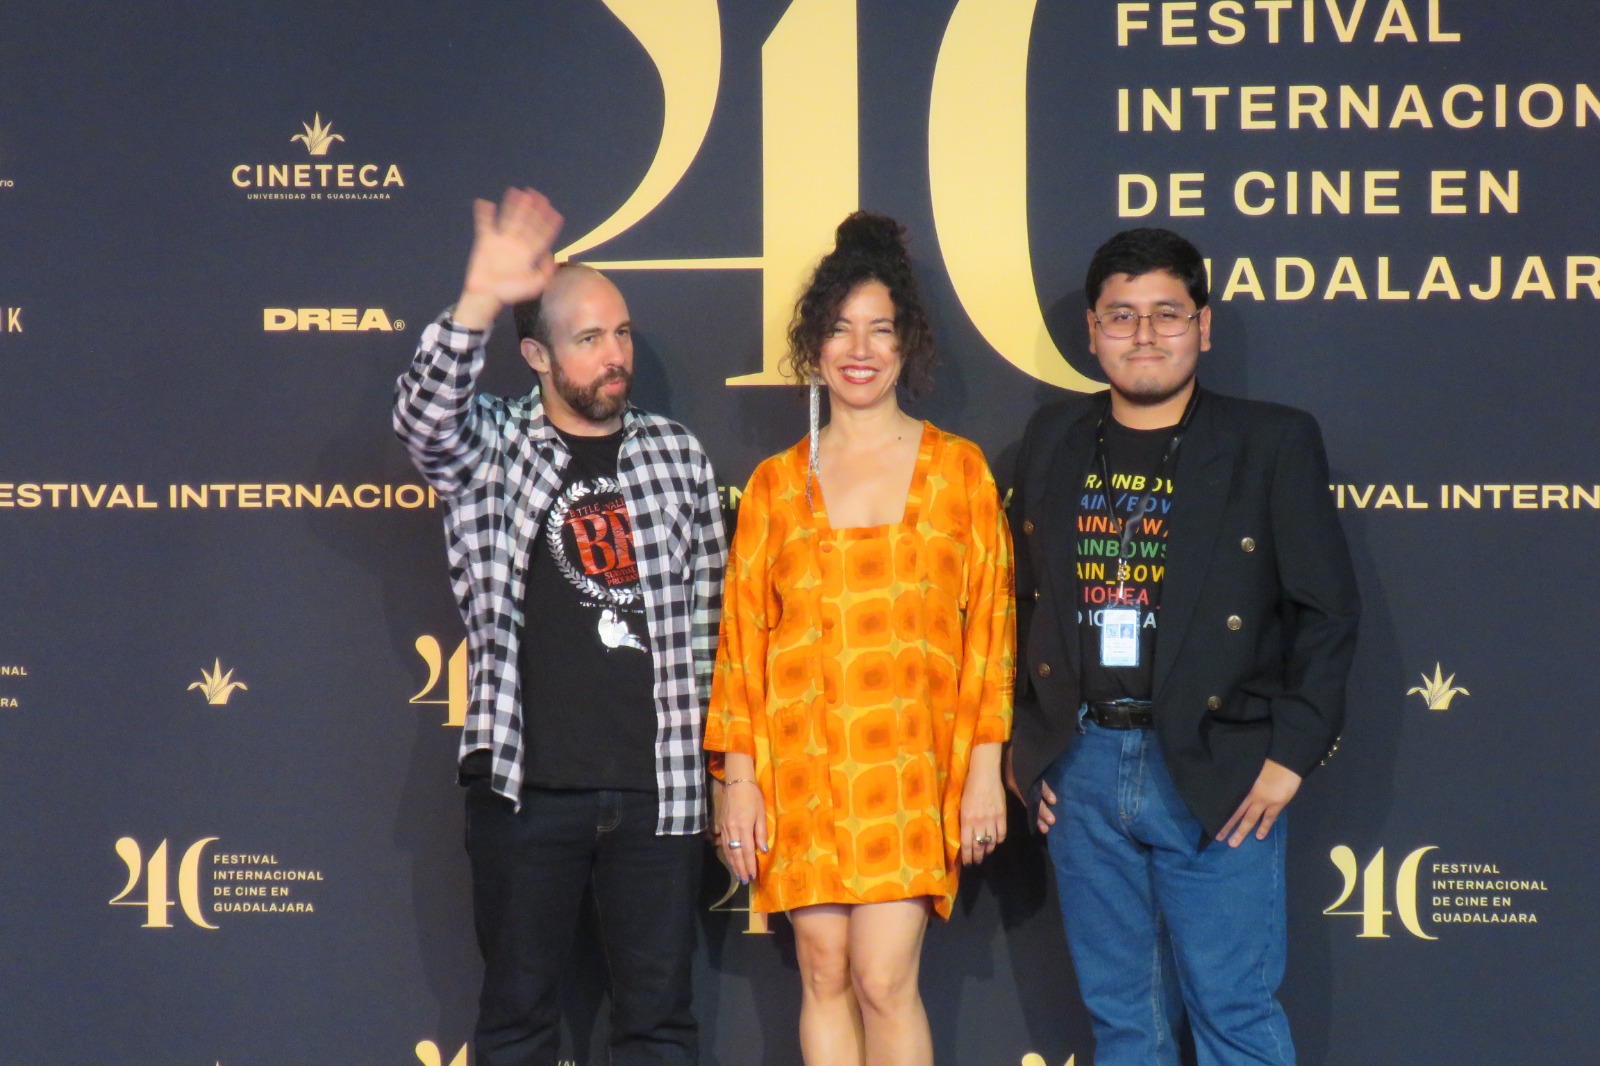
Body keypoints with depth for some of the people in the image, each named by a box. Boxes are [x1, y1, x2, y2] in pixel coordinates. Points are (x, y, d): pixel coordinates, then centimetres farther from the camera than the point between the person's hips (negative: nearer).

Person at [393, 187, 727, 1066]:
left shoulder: (677, 453, 10)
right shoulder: (490, 449, 3)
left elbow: (708, 612, 14)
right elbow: (425, 416, -19)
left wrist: (711, 758, 9)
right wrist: (477, 302, -34)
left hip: (656, 786, 2)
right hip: (525, 786, -2)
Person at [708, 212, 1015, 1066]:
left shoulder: (958, 469, 6)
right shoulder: (776, 482, 9)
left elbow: (989, 624, 4)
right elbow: (742, 635, 9)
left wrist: (986, 766, -2)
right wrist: (738, 778, 3)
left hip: (910, 768, -2)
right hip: (802, 764, 2)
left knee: (884, 980, -10)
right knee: (824, 977, 4)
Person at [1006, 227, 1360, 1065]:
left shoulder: (1273, 443, -2)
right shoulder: (1053, 441, 10)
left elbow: (1327, 611, -3)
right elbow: (1022, 598, 15)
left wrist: (1291, 753, -9)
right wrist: (1025, 740, 8)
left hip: (1216, 776, -4)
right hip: (1081, 769, 4)